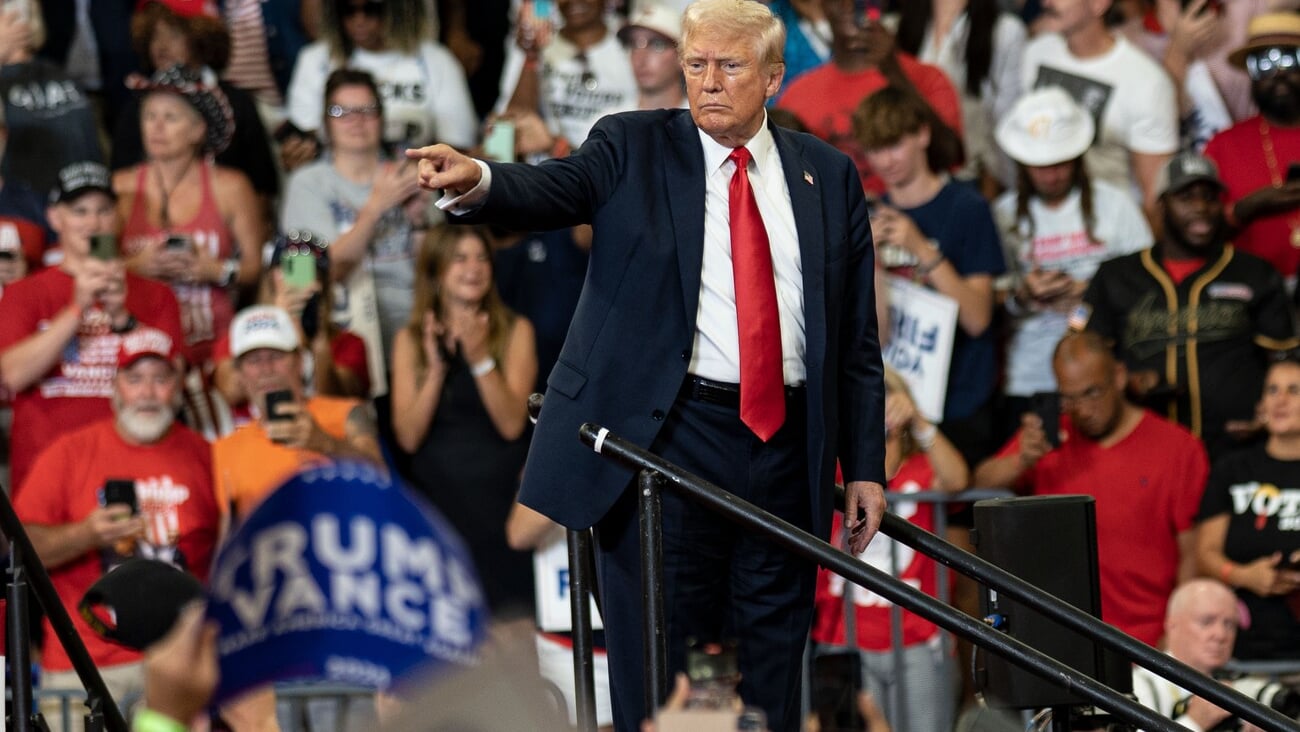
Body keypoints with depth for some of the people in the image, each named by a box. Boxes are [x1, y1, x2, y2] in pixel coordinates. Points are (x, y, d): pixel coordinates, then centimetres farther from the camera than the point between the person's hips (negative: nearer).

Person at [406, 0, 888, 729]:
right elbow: (557, 188, -16)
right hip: (669, 435, -3)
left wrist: (866, 468, 8)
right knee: (657, 664, -2)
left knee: (773, 663, 7)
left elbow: (858, 336, 12)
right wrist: (479, 180, -38)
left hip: (785, 445, 3)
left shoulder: (828, 175, 11)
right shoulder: (635, 149, 5)